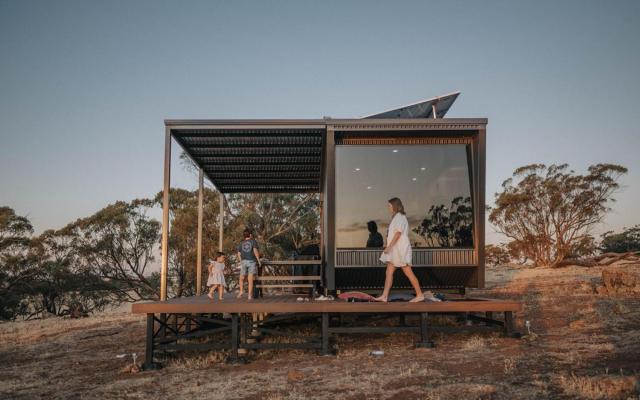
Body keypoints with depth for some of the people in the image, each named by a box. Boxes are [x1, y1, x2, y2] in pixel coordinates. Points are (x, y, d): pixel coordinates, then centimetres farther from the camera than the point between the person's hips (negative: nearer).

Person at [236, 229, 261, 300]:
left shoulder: (241, 243, 12)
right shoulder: (253, 241, 2)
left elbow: (239, 255, 8)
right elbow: (255, 251, -11)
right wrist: (258, 260, -5)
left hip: (244, 262, 2)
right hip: (252, 262, -2)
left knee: (242, 278, 16)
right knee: (250, 280, -2)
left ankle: (241, 291, -3)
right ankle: (250, 295, -6)